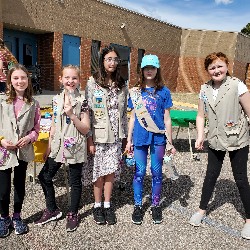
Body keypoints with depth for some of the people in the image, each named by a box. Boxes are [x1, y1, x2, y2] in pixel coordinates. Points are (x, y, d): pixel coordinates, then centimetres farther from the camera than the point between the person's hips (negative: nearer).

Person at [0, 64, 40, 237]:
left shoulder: (33, 103, 2)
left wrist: (29, 138, -12)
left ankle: (17, 217, 36)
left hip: (23, 150, 2)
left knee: (20, 185, 15)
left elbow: (37, 128, 6)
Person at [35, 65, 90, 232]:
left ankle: (73, 214, 29)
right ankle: (52, 210, 30)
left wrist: (71, 114, -23)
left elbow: (85, 129, -11)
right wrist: (49, 146, 11)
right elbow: (54, 125, 11)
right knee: (45, 176, 10)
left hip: (75, 148, -5)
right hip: (58, 147, 5)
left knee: (75, 181, 9)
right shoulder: (57, 99, 5)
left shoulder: (82, 101, -8)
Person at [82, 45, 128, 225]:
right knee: (99, 171, 6)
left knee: (111, 171, 8)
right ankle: (97, 205, 23)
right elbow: (87, 111, -7)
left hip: (115, 135, 3)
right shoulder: (93, 83, -5)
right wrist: (89, 138, -11)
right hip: (98, 134, -3)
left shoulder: (122, 85, 7)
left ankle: (107, 205, 23)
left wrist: (125, 136, 10)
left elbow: (124, 112, 11)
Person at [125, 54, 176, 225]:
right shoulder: (135, 92, 5)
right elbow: (132, 117, 9)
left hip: (158, 137, -1)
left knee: (157, 172, 9)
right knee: (139, 172, 7)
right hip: (140, 137, 1)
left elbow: (167, 118, 2)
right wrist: (129, 140, 8)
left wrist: (170, 142, 1)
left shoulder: (163, 91, 1)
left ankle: (156, 206, 26)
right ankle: (138, 206, 23)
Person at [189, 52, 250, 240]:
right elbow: (201, 115, 6)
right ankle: (202, 210, 33)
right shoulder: (205, 89, 2)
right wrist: (200, 136, -4)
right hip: (215, 141, 4)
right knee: (211, 176, 15)